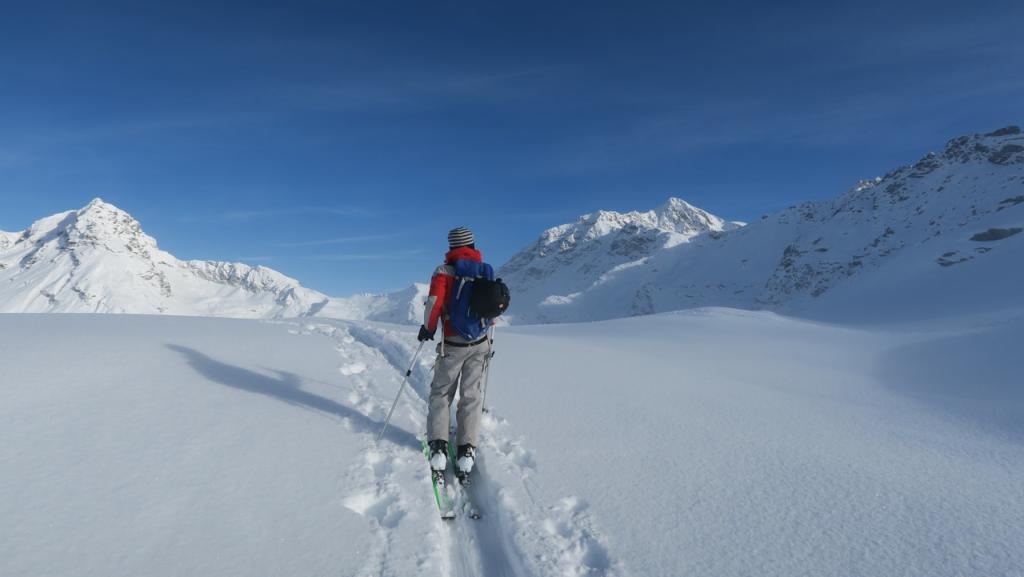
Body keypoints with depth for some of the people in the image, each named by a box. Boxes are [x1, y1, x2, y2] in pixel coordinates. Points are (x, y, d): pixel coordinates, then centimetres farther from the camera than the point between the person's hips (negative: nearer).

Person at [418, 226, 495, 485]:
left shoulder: (445, 271, -7)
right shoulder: (487, 272, 4)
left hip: (453, 345, -3)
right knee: (472, 395, 8)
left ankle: (438, 447, 0)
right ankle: (466, 451, 3)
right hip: (480, 344, 3)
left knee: (441, 393, 10)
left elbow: (434, 302, -17)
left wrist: (427, 328, -2)